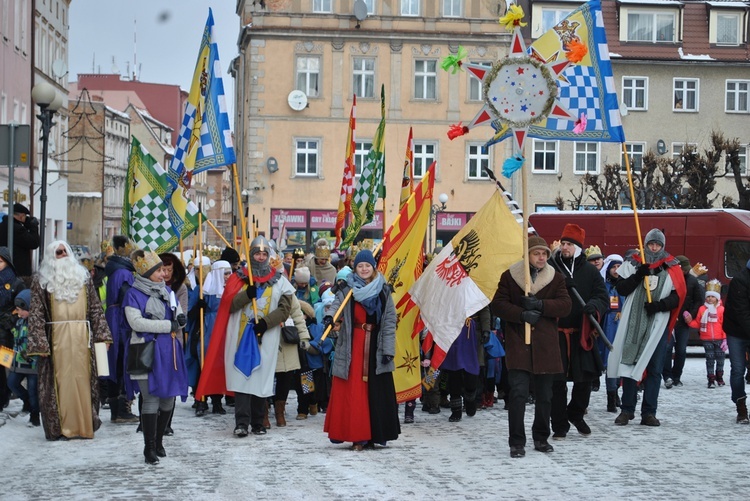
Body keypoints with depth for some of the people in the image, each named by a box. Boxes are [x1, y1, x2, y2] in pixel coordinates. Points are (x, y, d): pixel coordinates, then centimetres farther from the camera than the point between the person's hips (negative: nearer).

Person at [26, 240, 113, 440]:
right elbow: (36, 314, -1)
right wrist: (40, 342, -10)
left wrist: (102, 334, 4)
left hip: (82, 337, 3)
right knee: (60, 380, -3)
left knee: (83, 379, 2)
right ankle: (59, 427, 1)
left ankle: (84, 425, 8)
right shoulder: (42, 280, 5)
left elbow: (96, 308, 12)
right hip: (56, 338, -2)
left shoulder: (83, 276, 14)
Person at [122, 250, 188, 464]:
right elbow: (136, 322, -17)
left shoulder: (167, 291, 15)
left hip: (168, 351, 6)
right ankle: (149, 446, 1)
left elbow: (179, 315, 21)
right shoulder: (134, 294, -5)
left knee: (169, 397, 8)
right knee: (151, 398, -8)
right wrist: (168, 325, -17)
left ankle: (159, 440, 23)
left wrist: (181, 319, -5)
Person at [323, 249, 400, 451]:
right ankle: (356, 435, -1)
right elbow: (337, 304, -15)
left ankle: (374, 435, 9)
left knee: (375, 392, 1)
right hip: (353, 347, -1)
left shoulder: (384, 291, 7)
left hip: (376, 347, 1)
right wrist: (329, 315, -38)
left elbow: (390, 322, 4)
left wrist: (388, 349, -3)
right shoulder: (347, 290, 4)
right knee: (353, 392, -4)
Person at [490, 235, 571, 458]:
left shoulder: (556, 279, 7)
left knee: (545, 396, 11)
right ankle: (517, 442, -4)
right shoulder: (509, 276, 2)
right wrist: (522, 314, -17)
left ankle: (541, 437, 28)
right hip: (518, 344, -3)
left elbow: (565, 306, -4)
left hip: (545, 346, 3)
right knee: (518, 393, -12)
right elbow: (497, 305, -2)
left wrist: (540, 305, -19)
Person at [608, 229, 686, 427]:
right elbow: (621, 289, 0)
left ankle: (649, 413, 4)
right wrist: (638, 276, -15)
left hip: (658, 324, -1)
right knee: (629, 364, 2)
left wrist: (660, 305, -16)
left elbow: (678, 297, 1)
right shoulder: (633, 264, 8)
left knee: (655, 369, 0)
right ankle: (627, 410, 9)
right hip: (633, 322, 1)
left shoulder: (672, 268, 5)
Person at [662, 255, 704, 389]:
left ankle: (676, 377, 16)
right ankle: (667, 376, -4)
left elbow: (699, 300, 10)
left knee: (681, 350, 6)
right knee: (667, 347, -11)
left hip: (684, 321, 3)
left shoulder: (692, 280, 2)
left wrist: (691, 314, -3)